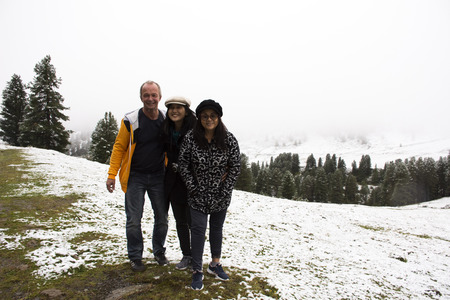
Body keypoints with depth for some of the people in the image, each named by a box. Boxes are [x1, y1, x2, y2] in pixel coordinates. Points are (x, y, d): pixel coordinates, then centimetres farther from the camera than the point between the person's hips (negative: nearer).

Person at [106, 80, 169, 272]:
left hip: (158, 177, 3)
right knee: (134, 220, 3)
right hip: (135, 177, -2)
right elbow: (119, 147, -2)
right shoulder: (130, 121, -8)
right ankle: (135, 257, 22)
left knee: (162, 218, 10)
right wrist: (112, 174, -7)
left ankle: (159, 252, 31)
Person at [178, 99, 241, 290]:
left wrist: (225, 189, -9)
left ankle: (215, 264, 33)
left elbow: (235, 166, -5)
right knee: (198, 229, -1)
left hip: (220, 195, 1)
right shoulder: (191, 138, -9)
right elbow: (183, 162, -2)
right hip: (198, 194, -1)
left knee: (217, 228, 15)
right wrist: (192, 186, -8)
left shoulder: (229, 139, -9)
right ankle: (197, 271, 14)